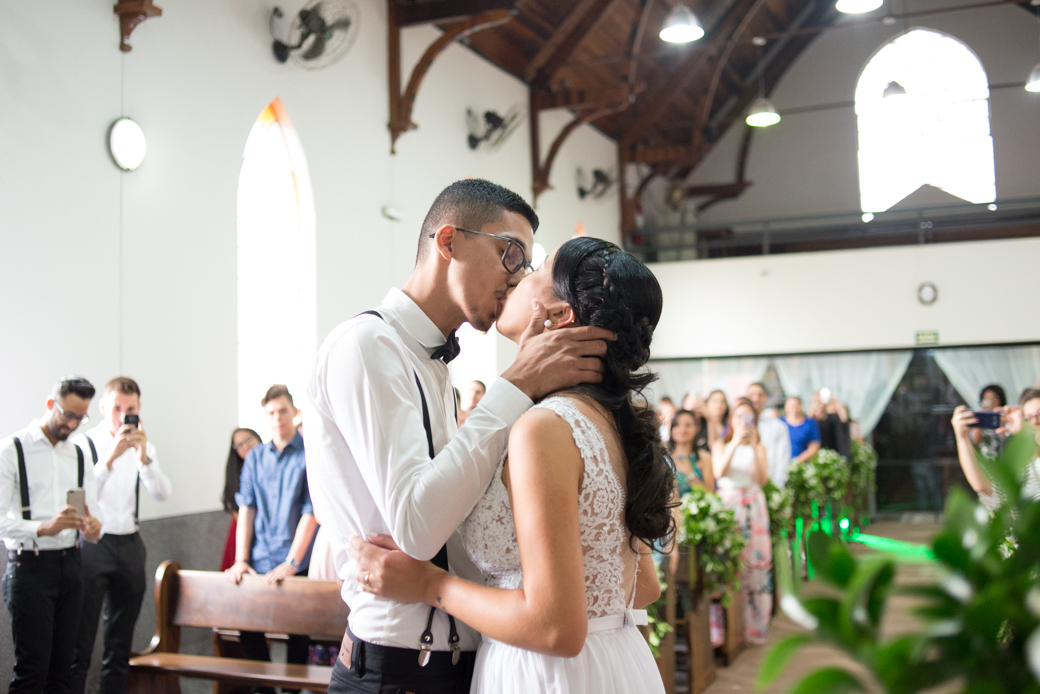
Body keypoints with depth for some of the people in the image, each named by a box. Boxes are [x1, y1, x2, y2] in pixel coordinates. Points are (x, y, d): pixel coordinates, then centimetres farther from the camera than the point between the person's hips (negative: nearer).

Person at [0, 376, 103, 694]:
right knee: (32, 668, -7)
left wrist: (93, 527, -12)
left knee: (62, 667, 7)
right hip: (30, 566, -5)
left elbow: (94, 511, 11)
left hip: (70, 564, 6)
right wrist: (43, 528, -27)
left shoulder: (79, 455, 15)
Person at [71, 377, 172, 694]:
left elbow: (162, 494, -3)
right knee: (80, 642, -6)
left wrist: (144, 456, -18)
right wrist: (111, 456, -28)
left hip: (130, 546, 5)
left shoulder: (142, 446, 10)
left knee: (120, 644, 10)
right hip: (92, 544, -5)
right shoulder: (84, 444, -5)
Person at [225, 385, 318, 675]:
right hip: (258, 564, 4)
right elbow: (246, 508, 5)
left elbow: (310, 513, -10)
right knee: (249, 629, 5)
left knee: (297, 634, 4)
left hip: (297, 566, -4)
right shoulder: (255, 456, 9)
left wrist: (291, 563, -15)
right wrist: (241, 560, -3)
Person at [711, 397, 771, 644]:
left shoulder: (759, 448, 14)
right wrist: (735, 442, -15)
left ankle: (754, 626, 7)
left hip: (754, 506, 2)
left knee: (756, 561, -2)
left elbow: (762, 479, -2)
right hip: (727, 505, -2)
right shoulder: (721, 445, 10)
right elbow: (719, 472, -10)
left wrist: (754, 447, -9)